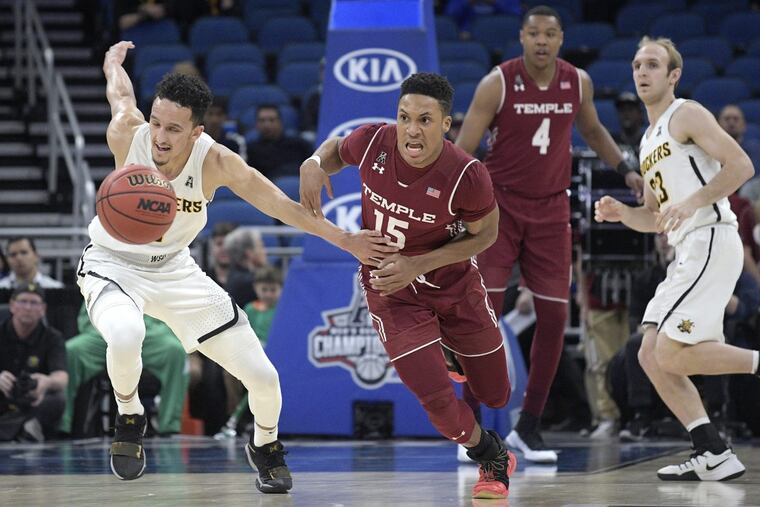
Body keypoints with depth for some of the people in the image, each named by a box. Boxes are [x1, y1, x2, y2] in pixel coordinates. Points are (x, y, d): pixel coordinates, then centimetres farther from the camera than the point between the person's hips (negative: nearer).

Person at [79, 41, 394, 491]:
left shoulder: (216, 162, -23)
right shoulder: (128, 134, -26)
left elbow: (283, 206, -11)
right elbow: (120, 92, -2)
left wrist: (345, 240, -9)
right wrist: (115, 57, 20)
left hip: (173, 267, 2)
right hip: (112, 266, -2)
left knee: (263, 376, -2)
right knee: (126, 336, -39)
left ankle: (266, 446, 33)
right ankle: (129, 417, -6)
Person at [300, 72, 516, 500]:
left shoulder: (468, 176, -30)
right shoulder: (373, 143, -22)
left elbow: (485, 234, -12)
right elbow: (338, 148, 3)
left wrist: (417, 264, -21)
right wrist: (314, 164, -20)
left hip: (455, 286, 0)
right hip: (393, 294, 0)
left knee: (495, 396, 16)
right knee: (438, 403, -12)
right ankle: (491, 457, 23)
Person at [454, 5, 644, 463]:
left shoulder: (578, 82, -1)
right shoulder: (498, 84, -13)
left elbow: (593, 130, 20)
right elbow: (463, 150, -11)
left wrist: (627, 168, 10)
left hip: (550, 209, 4)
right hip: (499, 204, -4)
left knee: (554, 316, 0)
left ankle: (529, 428, 12)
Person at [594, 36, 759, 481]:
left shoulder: (686, 115, -2)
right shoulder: (649, 141, 24)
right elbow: (655, 220, 28)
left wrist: (691, 202, -20)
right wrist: (621, 213, 9)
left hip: (712, 241, -10)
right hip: (688, 253, 10)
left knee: (671, 355, -18)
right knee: (652, 356, 2)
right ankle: (714, 456, 1)